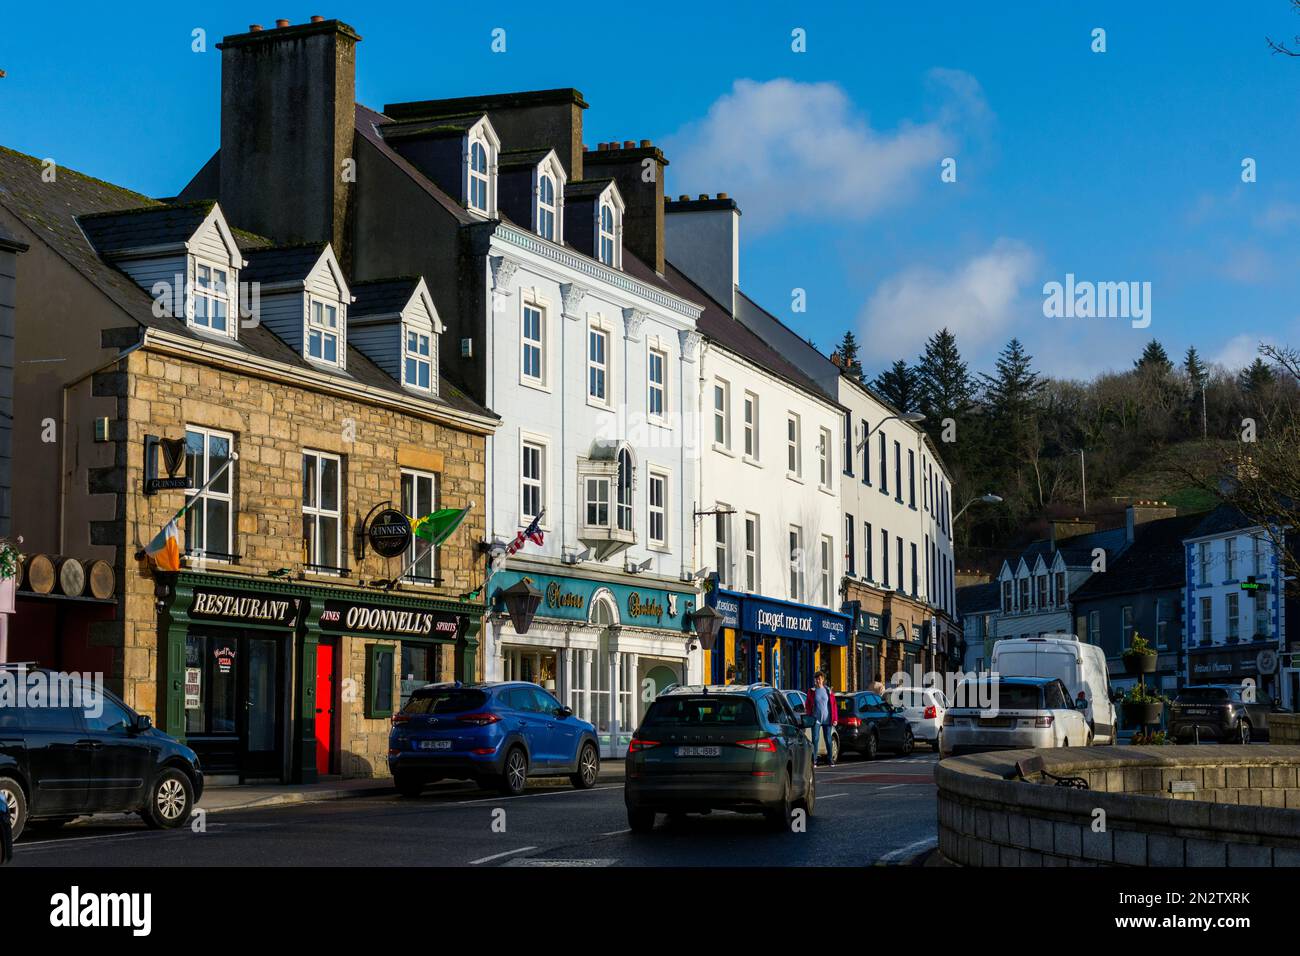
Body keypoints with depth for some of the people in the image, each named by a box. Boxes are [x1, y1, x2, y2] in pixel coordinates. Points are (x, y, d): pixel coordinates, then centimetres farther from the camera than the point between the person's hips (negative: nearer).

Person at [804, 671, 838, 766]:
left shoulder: (828, 691, 5)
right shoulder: (812, 691, 5)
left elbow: (834, 706, 5)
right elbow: (807, 705, 9)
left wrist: (835, 719, 0)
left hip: (827, 719, 1)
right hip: (816, 719, -1)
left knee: (828, 740, 6)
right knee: (815, 739, -5)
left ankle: (830, 760, 14)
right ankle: (813, 760, -3)